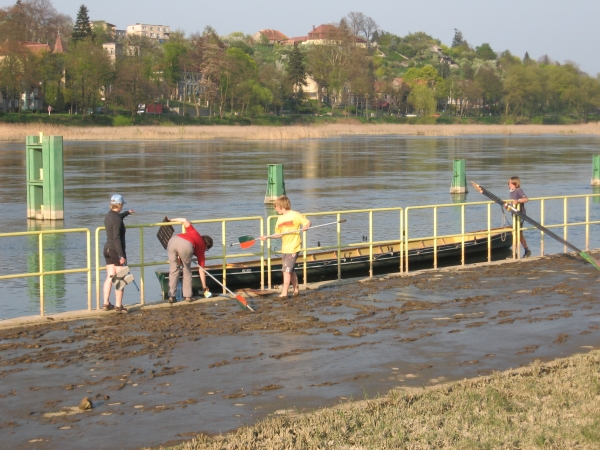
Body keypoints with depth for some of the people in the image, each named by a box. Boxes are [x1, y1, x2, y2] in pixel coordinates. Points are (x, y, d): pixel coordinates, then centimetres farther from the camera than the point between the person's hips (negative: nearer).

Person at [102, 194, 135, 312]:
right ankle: (118, 305, 0)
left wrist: (127, 213, 52)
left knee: (109, 277, 12)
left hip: (107, 249, 9)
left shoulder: (108, 216, 9)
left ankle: (106, 303, 13)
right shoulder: (117, 219, -18)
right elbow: (116, 238, -23)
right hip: (116, 250, -8)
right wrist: (121, 255, -23)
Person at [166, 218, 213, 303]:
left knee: (173, 270, 16)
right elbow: (201, 269, 29)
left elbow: (185, 220, 28)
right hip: (186, 245, -3)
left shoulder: (194, 233, 40)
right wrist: (204, 286, 36)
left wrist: (171, 220, 43)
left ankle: (171, 296, 14)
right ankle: (188, 296, 20)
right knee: (187, 271, 20)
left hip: (173, 240, 3)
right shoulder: (201, 247, 29)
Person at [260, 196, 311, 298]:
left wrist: (305, 227, -26)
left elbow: (308, 222, -5)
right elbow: (279, 234, 16)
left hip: (293, 247, -8)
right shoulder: (280, 219, 14)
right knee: (291, 270, 13)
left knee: (287, 270, -11)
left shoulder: (295, 215, -7)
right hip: (285, 247, 8)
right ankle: (296, 290, 24)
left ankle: (284, 292, -11)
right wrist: (267, 237, 5)